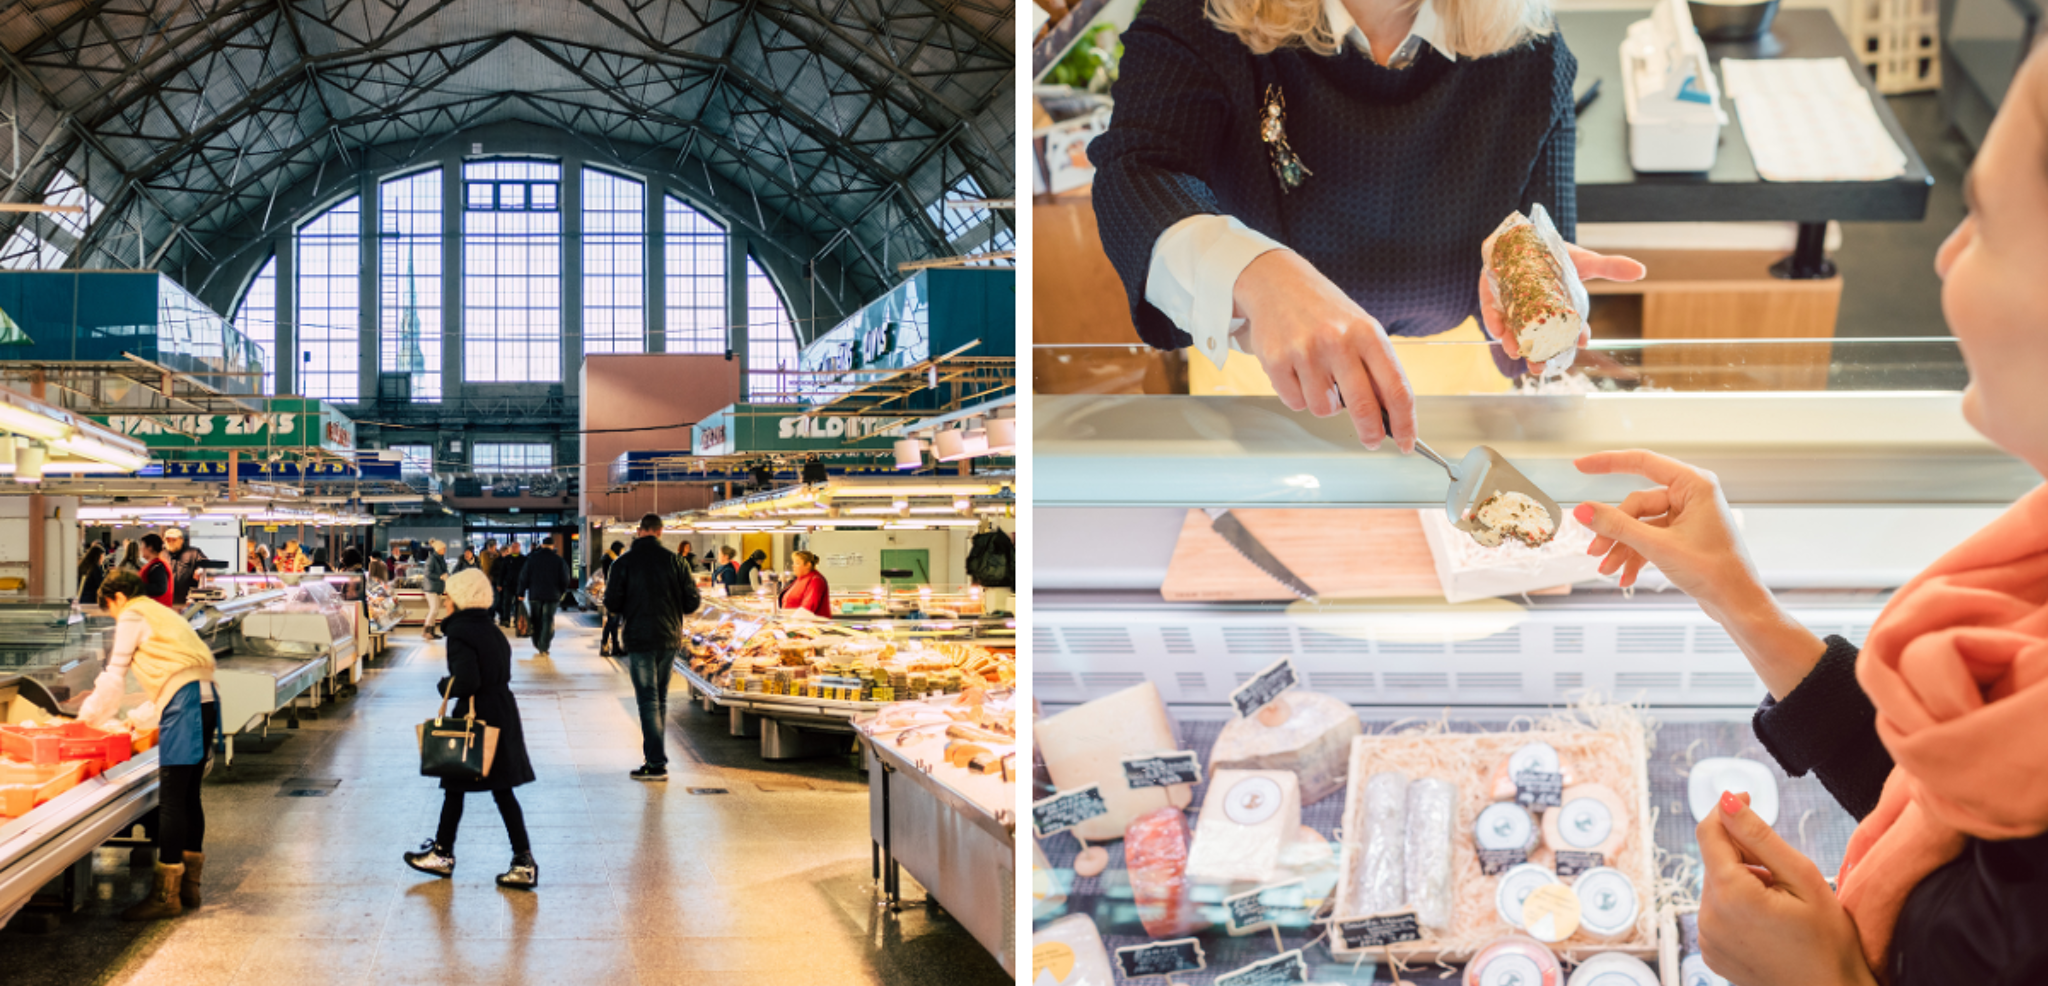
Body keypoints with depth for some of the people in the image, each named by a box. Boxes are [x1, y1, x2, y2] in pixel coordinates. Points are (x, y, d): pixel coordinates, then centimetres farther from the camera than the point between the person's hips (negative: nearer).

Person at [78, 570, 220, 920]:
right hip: (206, 700, 9)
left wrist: (88, 716, 15)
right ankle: (189, 886, 17)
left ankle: (166, 895, -10)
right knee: (188, 796, 12)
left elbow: (114, 678, 2)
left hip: (183, 704, -9)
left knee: (171, 799, -9)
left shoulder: (132, 618, 3)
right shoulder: (161, 614, 29)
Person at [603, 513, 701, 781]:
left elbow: (612, 603, -8)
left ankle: (657, 764, -7)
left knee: (648, 700, -2)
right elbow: (692, 601, -2)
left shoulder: (624, 562, -6)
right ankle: (655, 755, 22)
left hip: (640, 638, -3)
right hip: (670, 638, 3)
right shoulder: (673, 560, -1)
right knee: (661, 699, 16)